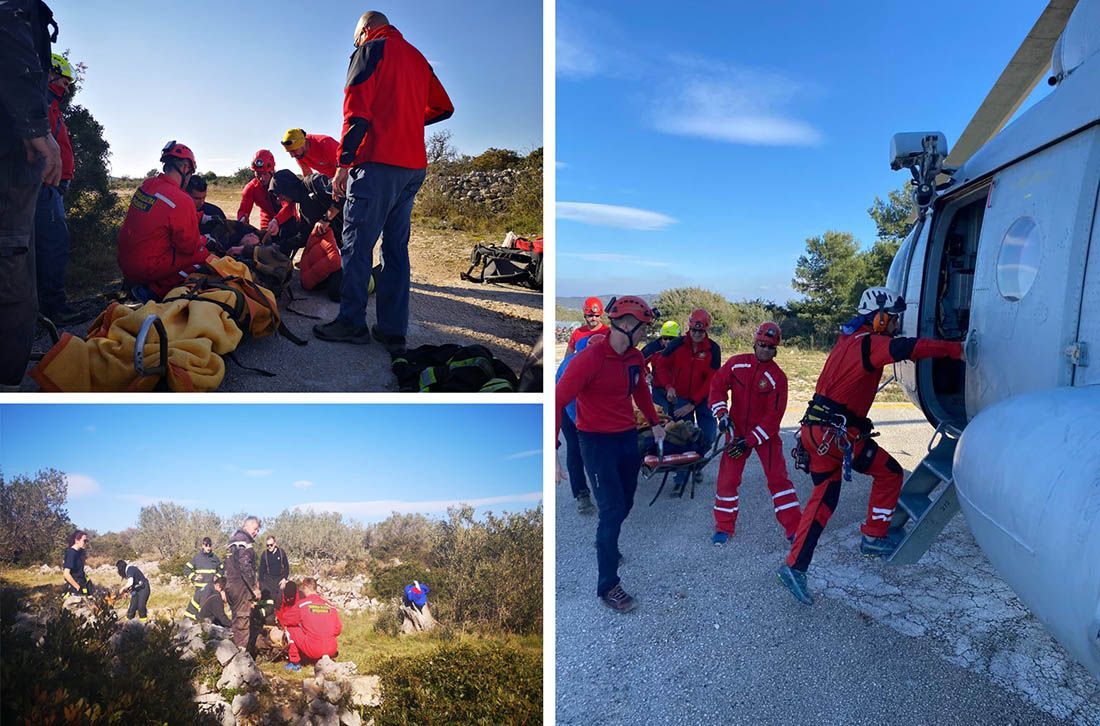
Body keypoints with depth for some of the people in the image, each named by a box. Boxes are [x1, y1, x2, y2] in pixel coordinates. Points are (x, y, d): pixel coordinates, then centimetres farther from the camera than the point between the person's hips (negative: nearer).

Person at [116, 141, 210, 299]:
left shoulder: (145, 185, 4)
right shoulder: (181, 201, -22)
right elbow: (191, 247, -12)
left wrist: (200, 217, 23)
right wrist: (204, 239, 8)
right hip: (146, 270, -9)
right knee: (203, 254, -3)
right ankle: (155, 290, -6)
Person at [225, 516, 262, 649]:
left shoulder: (233, 540, 20)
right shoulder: (244, 541, -12)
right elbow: (245, 567, -20)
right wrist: (254, 588, -16)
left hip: (230, 585, 10)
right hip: (241, 586, -10)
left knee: (236, 618, 18)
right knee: (243, 618, -7)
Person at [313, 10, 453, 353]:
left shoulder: (370, 50, 1)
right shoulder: (417, 57, 22)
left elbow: (356, 113, -8)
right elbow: (443, 108, 23)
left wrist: (344, 164, -9)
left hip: (377, 163, -7)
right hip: (413, 166, 7)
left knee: (357, 244, -3)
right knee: (396, 248, 7)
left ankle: (351, 322, -2)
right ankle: (393, 331, 7)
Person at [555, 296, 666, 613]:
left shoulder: (635, 357, 0)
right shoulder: (590, 358, -23)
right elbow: (558, 401, -25)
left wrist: (654, 422, 24)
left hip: (628, 437, 7)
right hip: (597, 441, -7)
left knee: (625, 503, 18)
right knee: (612, 510, -6)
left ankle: (605, 543, 49)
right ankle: (608, 586, 9)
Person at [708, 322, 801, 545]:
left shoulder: (778, 377, -13)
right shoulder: (736, 364, -5)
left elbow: (773, 416, -14)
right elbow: (718, 385, 4)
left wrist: (749, 441, -17)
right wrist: (722, 414, -10)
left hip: (766, 434, -2)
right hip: (737, 431, 2)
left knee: (778, 478, -6)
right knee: (728, 478, 1)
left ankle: (794, 529, 5)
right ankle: (724, 527, 17)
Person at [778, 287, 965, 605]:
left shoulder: (849, 338, 16)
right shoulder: (869, 343, -13)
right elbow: (908, 348, -25)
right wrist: (956, 349, -19)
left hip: (816, 429, 9)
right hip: (837, 433, -9)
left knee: (824, 497, 11)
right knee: (889, 472, 10)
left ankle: (794, 566, 9)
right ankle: (874, 537, 20)